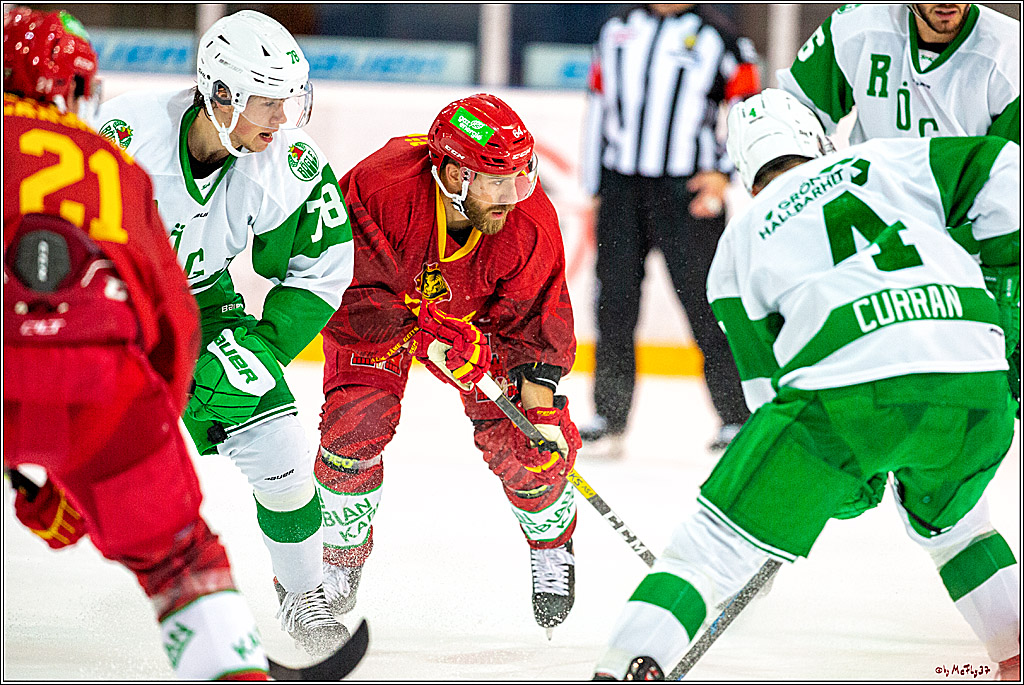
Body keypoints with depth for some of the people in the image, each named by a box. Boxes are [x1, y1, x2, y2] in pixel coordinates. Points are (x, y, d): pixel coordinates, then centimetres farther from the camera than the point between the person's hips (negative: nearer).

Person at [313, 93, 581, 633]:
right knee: (357, 421, -18)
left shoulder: (530, 219, -30)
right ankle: (340, 552, 8)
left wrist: (540, 390, -29)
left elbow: (536, 314, -19)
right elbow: (344, 292, -36)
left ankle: (551, 543, 22)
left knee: (525, 441, -9)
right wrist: (425, 332, -45)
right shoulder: (379, 189, -40)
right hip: (380, 310, -2)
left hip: (481, 314, 2)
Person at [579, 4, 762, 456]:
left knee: (704, 301, -6)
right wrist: (594, 191, 16)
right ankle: (608, 420, 11)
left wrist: (723, 171, -10)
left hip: (688, 189, -4)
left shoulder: (719, 40, 3)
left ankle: (737, 418, 2)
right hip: (620, 187, 4)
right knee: (614, 303, 3)